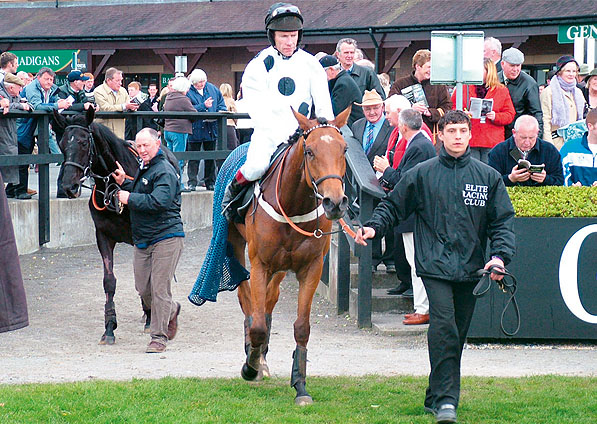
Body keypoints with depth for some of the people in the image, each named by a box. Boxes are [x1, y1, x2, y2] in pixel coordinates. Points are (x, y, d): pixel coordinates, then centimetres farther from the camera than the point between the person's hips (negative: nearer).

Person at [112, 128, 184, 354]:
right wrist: (123, 183, 12)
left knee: (159, 288, -7)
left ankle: (159, 337, 0)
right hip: (143, 240, 9)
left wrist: (130, 198, -17)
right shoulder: (144, 169, 16)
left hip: (166, 237, -9)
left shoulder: (164, 171, -14)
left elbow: (158, 202, -27)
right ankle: (171, 311, 36)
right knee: (143, 288, 11)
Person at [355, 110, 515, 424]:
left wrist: (500, 255, -8)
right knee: (444, 327, -18)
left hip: (471, 268, 3)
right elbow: (393, 206, 11)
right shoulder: (422, 174, 4)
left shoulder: (489, 177, 7)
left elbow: (502, 221, 8)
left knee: (457, 334, 9)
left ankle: (436, 398, 21)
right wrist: (373, 227, -7)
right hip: (435, 265, -3)